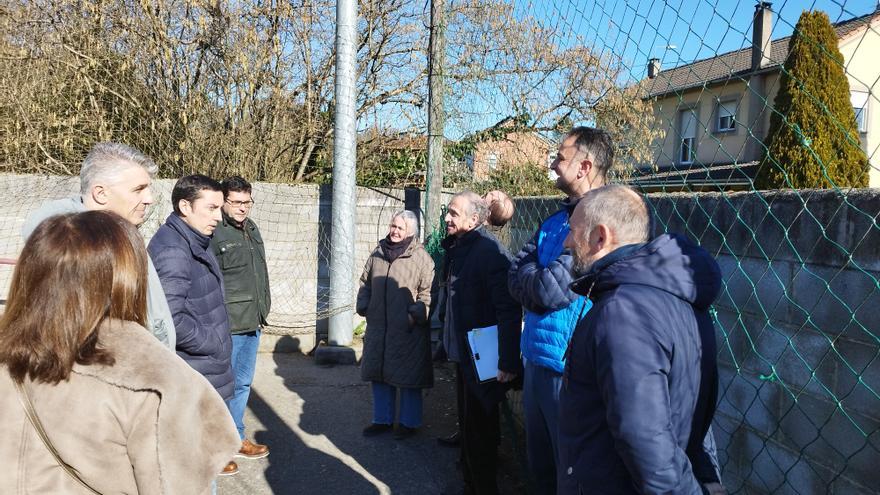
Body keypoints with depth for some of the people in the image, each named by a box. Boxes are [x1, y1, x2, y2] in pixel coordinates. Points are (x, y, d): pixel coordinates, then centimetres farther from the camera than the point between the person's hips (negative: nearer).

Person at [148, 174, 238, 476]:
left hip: (205, 370, 10)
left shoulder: (196, 242, 10)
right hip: (192, 377, -9)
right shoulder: (172, 250, -21)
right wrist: (214, 344, -16)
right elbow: (171, 319, -27)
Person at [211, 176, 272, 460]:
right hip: (226, 328, -8)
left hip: (252, 323, 8)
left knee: (243, 383, 18)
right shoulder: (214, 232, -14)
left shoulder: (251, 229, 14)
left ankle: (236, 438, 32)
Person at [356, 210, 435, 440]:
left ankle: (409, 422, 21)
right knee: (379, 375, 14)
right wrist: (363, 307, 8)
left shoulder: (421, 257, -7)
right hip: (378, 328, 6)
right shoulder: (378, 253, 10)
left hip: (408, 330, -6)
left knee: (408, 378, 5)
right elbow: (365, 284, 19)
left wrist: (416, 315, -16)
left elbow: (427, 292, -10)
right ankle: (382, 419, 29)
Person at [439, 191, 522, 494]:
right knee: (468, 424, 21)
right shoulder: (457, 248, 10)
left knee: (478, 431, 1)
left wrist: (508, 362, -27)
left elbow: (509, 309, -25)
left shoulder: (489, 251, -20)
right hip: (463, 354, 9)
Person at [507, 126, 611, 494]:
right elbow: (516, 278, 2)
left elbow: (552, 291, -23)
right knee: (539, 464, 22)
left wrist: (541, 282, -5)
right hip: (535, 363, 8)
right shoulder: (553, 222, 9)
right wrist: (543, 282, -14)